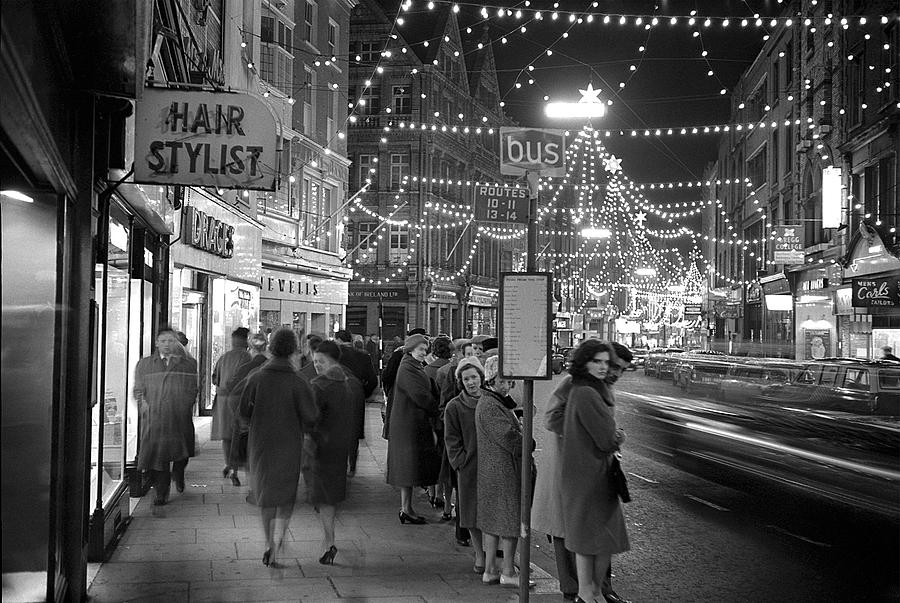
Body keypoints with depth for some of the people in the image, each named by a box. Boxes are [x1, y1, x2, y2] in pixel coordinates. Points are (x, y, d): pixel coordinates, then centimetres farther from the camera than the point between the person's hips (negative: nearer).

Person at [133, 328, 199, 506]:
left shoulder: (189, 364, 9)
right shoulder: (144, 364, 12)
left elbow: (193, 390, 8)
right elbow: (138, 390, 12)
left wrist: (185, 406, -4)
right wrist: (144, 405, -2)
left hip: (180, 418, 0)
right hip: (153, 419, 0)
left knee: (181, 452, 8)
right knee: (157, 453, -4)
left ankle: (178, 474, 40)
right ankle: (162, 493, 6)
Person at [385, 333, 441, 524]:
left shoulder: (416, 368, 17)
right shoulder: (407, 369, -15)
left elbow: (426, 393, 18)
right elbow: (420, 395, -21)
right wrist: (437, 410, -10)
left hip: (416, 422, 10)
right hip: (408, 424, -10)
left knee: (410, 465, 12)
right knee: (409, 465, -5)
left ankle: (406, 508, 17)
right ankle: (406, 510, 0)